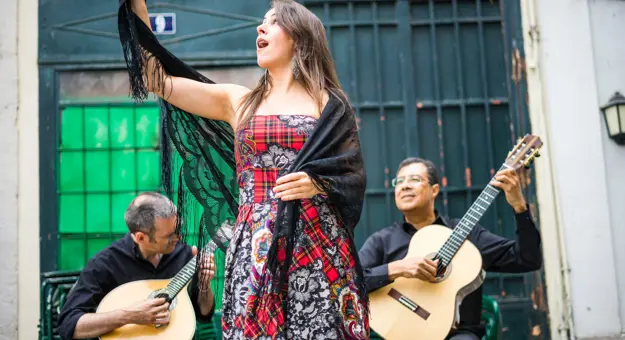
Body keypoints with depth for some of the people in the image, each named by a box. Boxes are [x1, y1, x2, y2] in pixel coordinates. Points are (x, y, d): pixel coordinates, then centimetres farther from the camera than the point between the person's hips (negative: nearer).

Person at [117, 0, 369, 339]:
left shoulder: (329, 104, 6)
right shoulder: (238, 101, 13)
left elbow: (354, 176, 5)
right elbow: (157, 79, 10)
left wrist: (317, 184, -16)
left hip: (316, 243, -2)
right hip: (256, 244, 2)